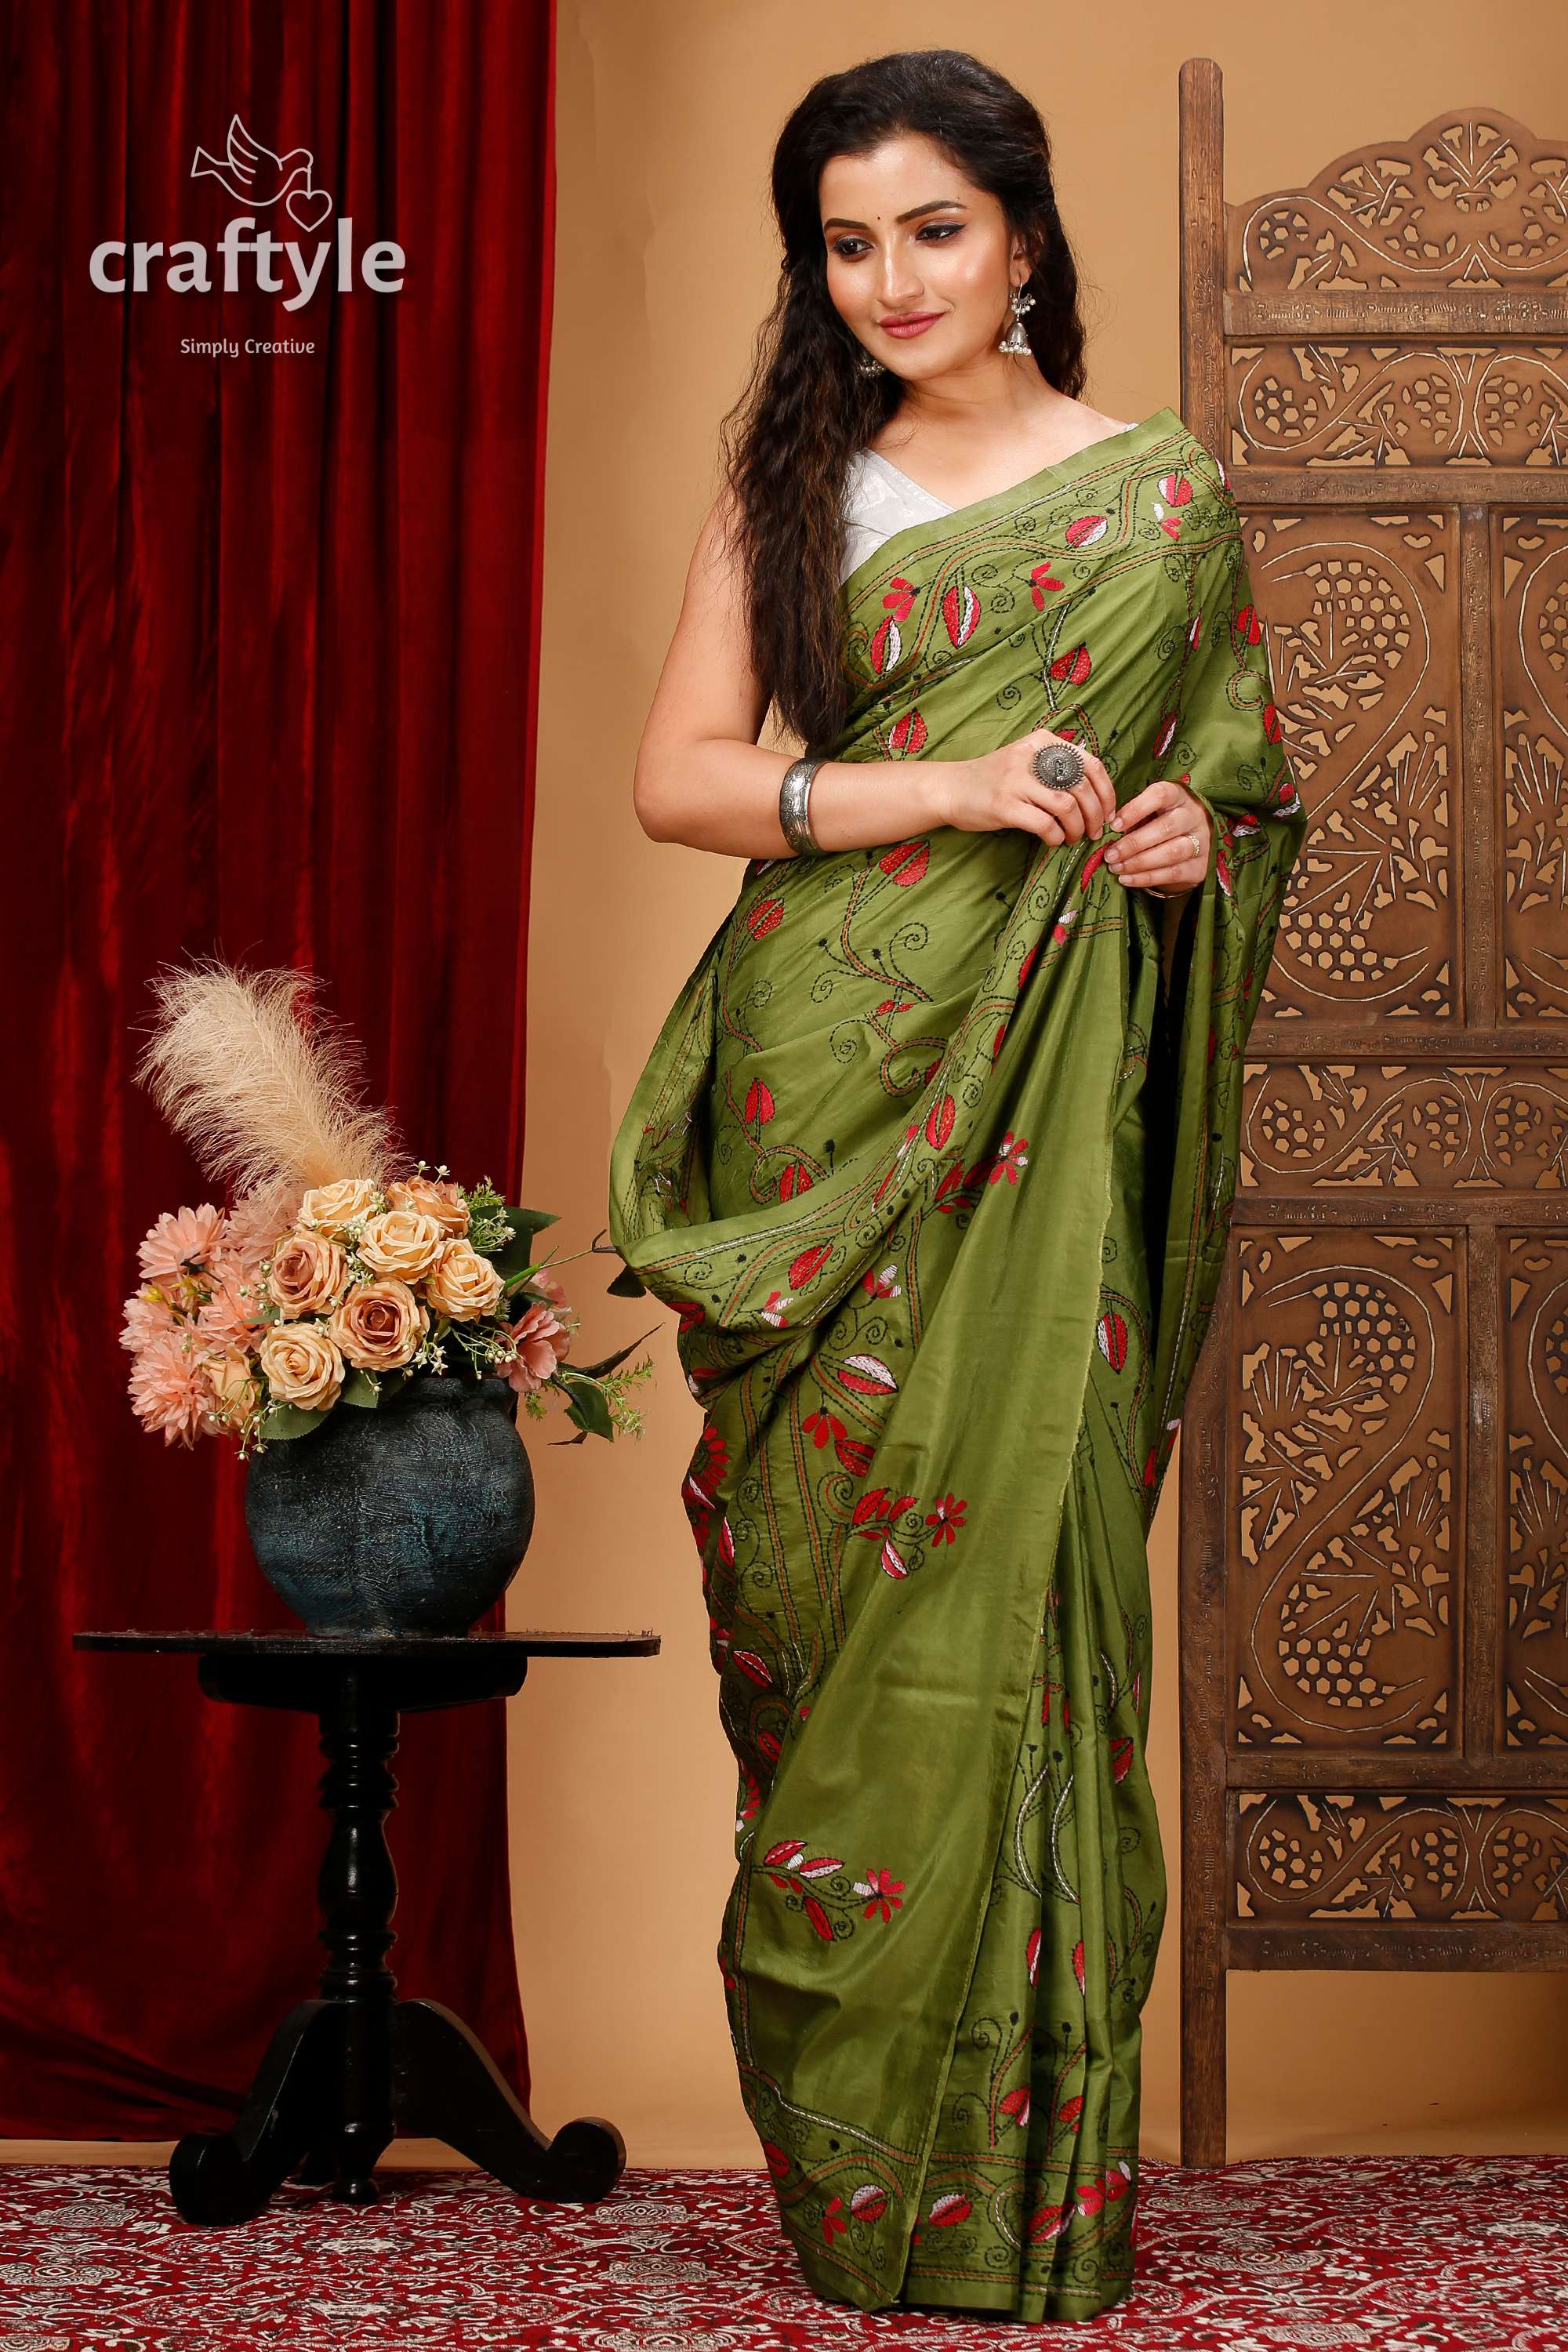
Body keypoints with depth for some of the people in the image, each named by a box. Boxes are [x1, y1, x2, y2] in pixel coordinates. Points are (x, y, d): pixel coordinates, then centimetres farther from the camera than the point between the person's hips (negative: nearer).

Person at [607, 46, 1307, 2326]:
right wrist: (936, 792, -11)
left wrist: (1192, 832, -8)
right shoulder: (788, 487, 11)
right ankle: (828, 2145, 13)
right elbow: (675, 774, 3)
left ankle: (1006, 2175, 5)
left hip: (1036, 1088, -2)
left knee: (1001, 1552, -6)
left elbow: (1246, 777, 16)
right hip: (817, 1069, 2)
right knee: (811, 1561, 1)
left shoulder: (1157, 490, 7)